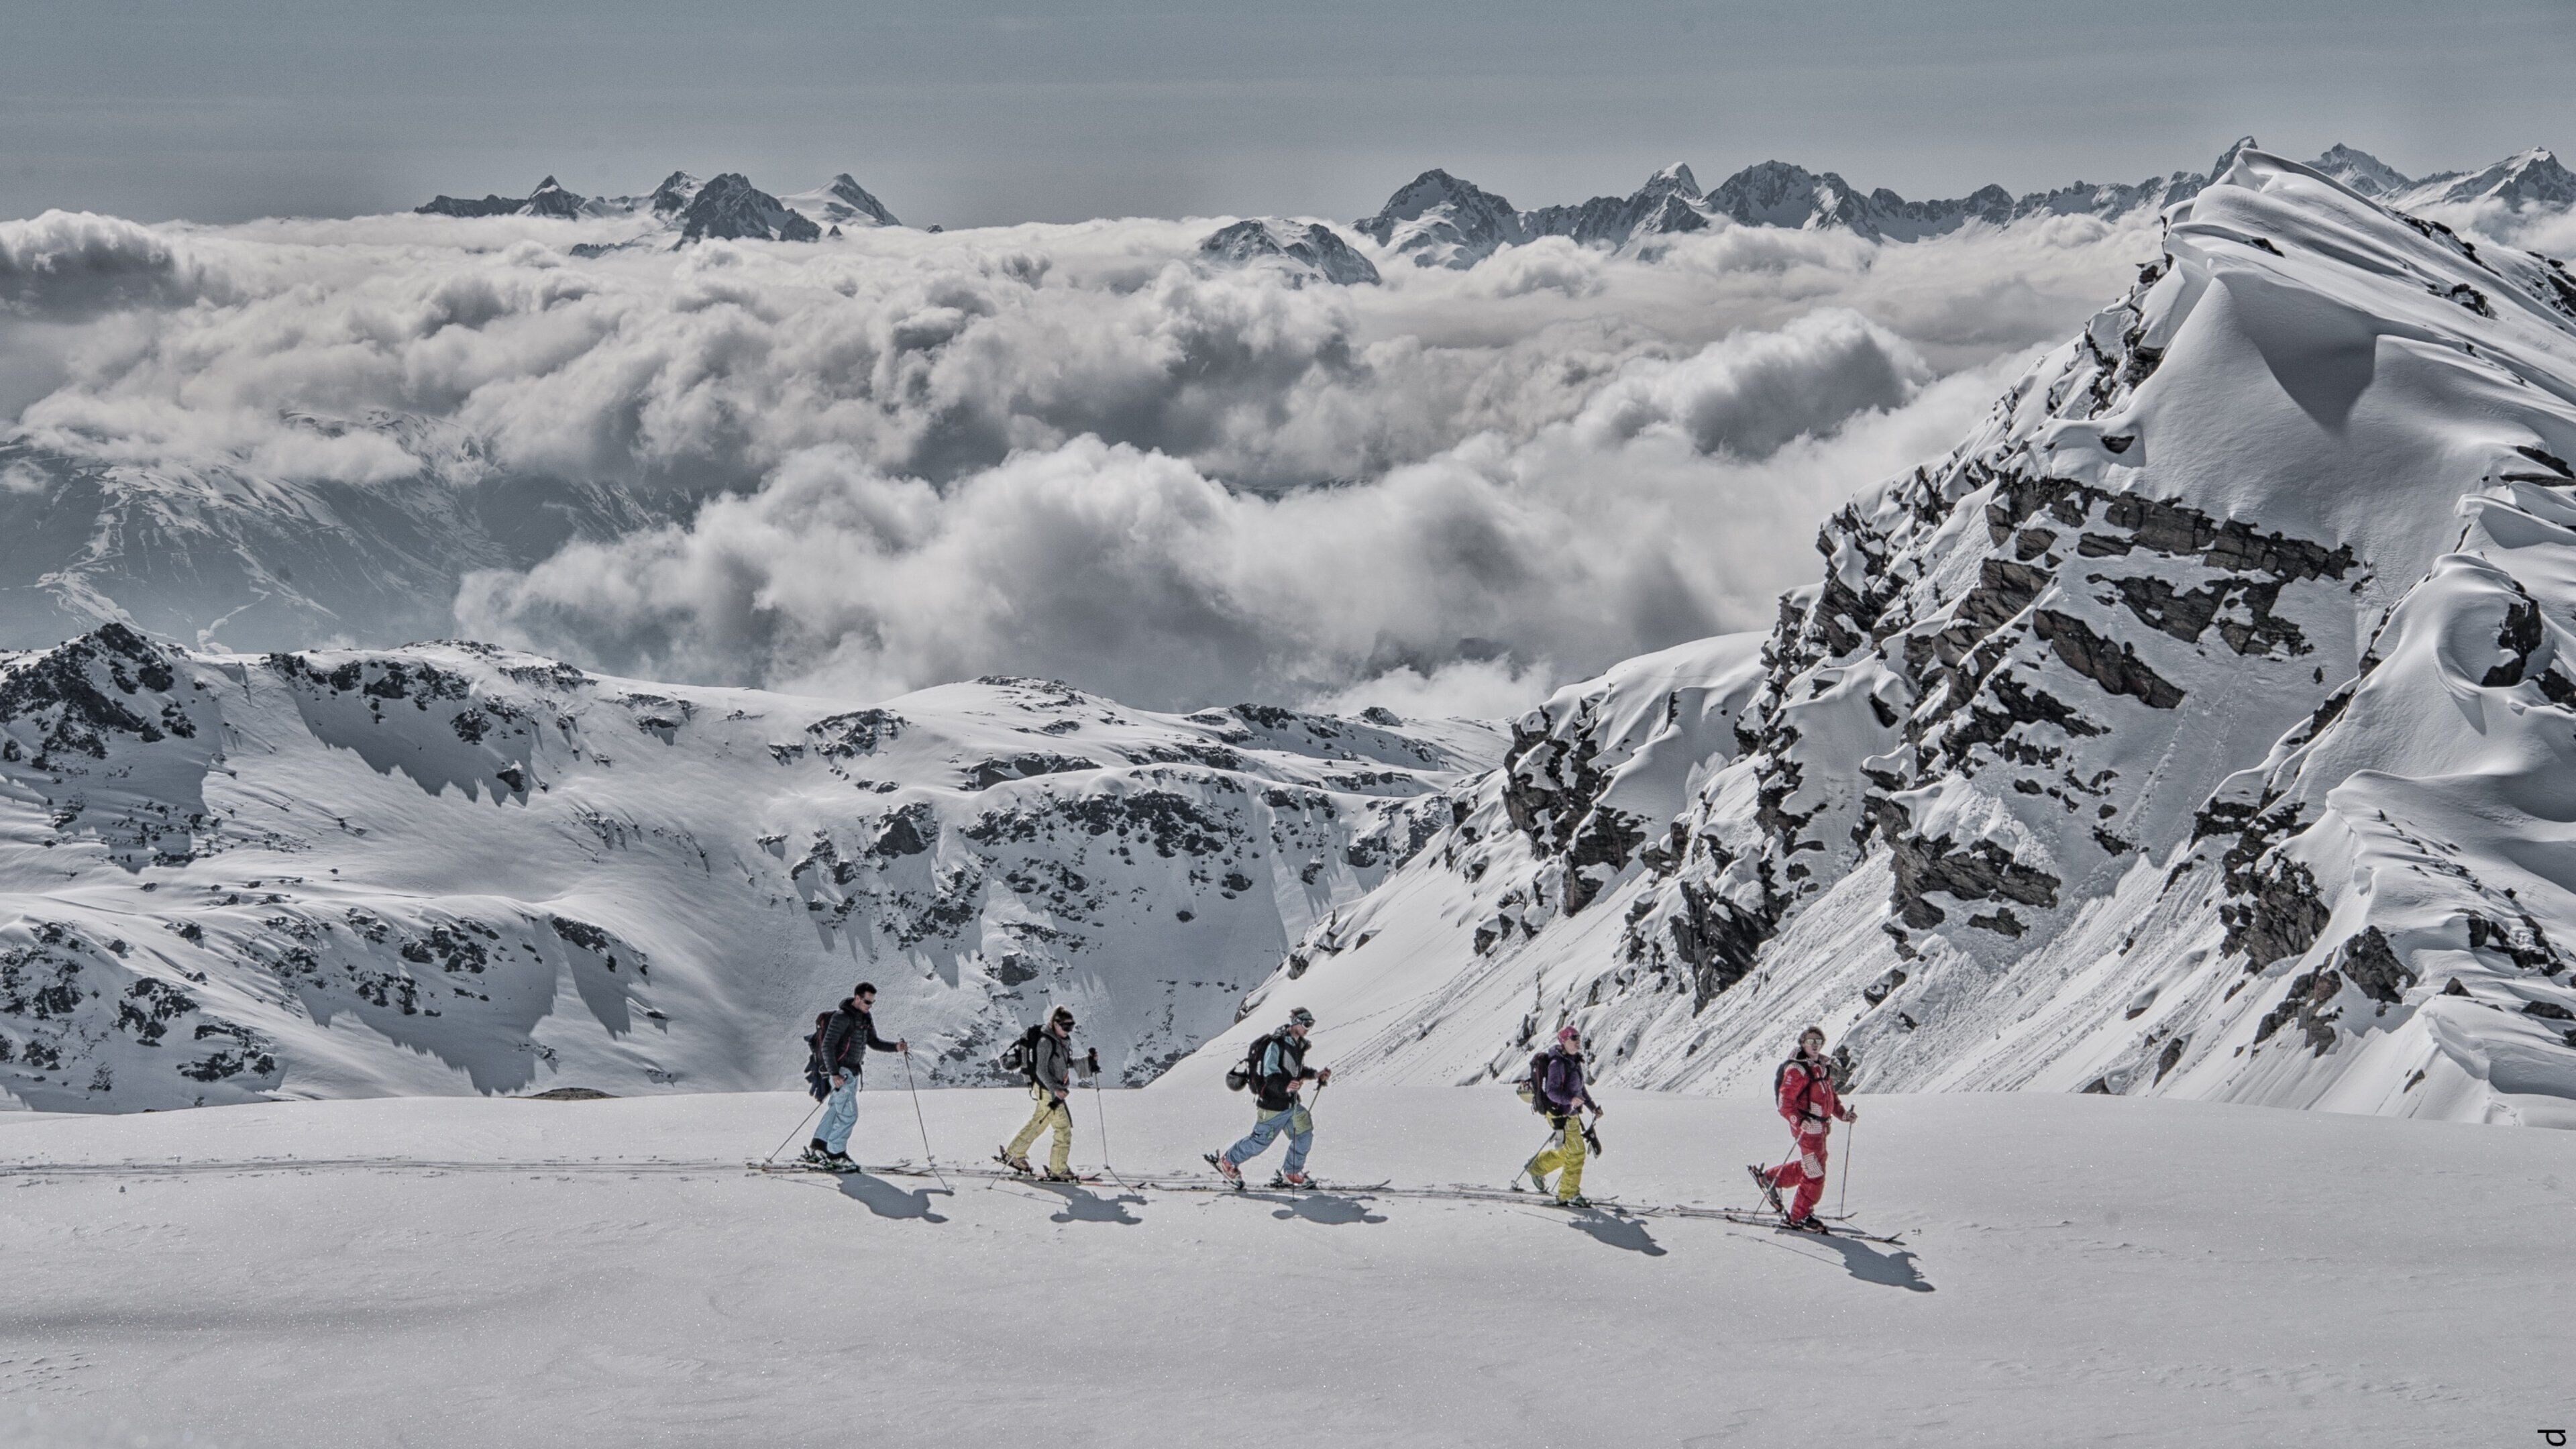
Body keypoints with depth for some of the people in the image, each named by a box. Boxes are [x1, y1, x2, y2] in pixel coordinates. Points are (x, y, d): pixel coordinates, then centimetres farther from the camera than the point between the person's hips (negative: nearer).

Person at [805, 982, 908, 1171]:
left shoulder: (866, 1018, 10)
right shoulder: (842, 1018, -17)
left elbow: (874, 1042, 17)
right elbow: (827, 1046, -20)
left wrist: (896, 1047, 0)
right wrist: (834, 1074, -26)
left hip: (853, 1072, 9)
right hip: (841, 1072, -9)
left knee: (836, 1110, 14)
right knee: (848, 1114, -10)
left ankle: (816, 1148, 22)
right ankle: (836, 1155, -2)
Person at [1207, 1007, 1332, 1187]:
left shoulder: (1298, 1045, 9)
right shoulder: (1277, 1045, -20)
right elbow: (1270, 1074, -26)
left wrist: (1317, 1075, 10)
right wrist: (1284, 1087, -43)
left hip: (1292, 1103, 8)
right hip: (1273, 1104, -8)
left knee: (1304, 1136, 5)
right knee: (1261, 1140, 1)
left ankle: (1291, 1174, 20)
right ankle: (1227, 1161, 21)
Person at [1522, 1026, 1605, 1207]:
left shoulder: (1574, 1061, 11)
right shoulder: (1557, 1063, -19)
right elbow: (1552, 1091, -24)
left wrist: (1593, 1107, 19)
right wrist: (1570, 1100, -39)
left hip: (1571, 1114, 9)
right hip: (1560, 1115, -9)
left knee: (1567, 1152, 20)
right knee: (1576, 1153, -7)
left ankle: (1537, 1167, 37)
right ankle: (1568, 1195, 1)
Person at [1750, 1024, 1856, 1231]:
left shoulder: (1824, 1067, 13)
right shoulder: (1796, 1069, -14)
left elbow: (1831, 1095, 25)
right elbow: (1786, 1103, -18)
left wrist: (1843, 1113, 11)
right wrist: (1799, 1121, -32)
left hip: (1821, 1127, 9)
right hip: (1807, 1128, -9)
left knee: (1809, 1167, 22)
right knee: (1815, 1175, -5)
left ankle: (1769, 1177, 37)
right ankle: (1799, 1217, 7)